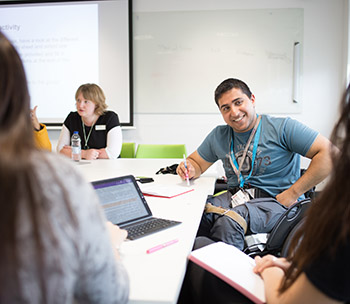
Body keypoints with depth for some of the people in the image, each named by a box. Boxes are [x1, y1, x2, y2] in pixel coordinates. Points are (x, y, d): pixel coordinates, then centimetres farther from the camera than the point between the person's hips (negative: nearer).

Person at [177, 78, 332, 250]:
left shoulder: (281, 127, -4)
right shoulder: (218, 136, 13)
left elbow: (328, 153, -11)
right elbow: (196, 162, 23)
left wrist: (293, 193, -14)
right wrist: (190, 170, -5)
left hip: (275, 201, -4)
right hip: (235, 196, 5)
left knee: (228, 220, -35)